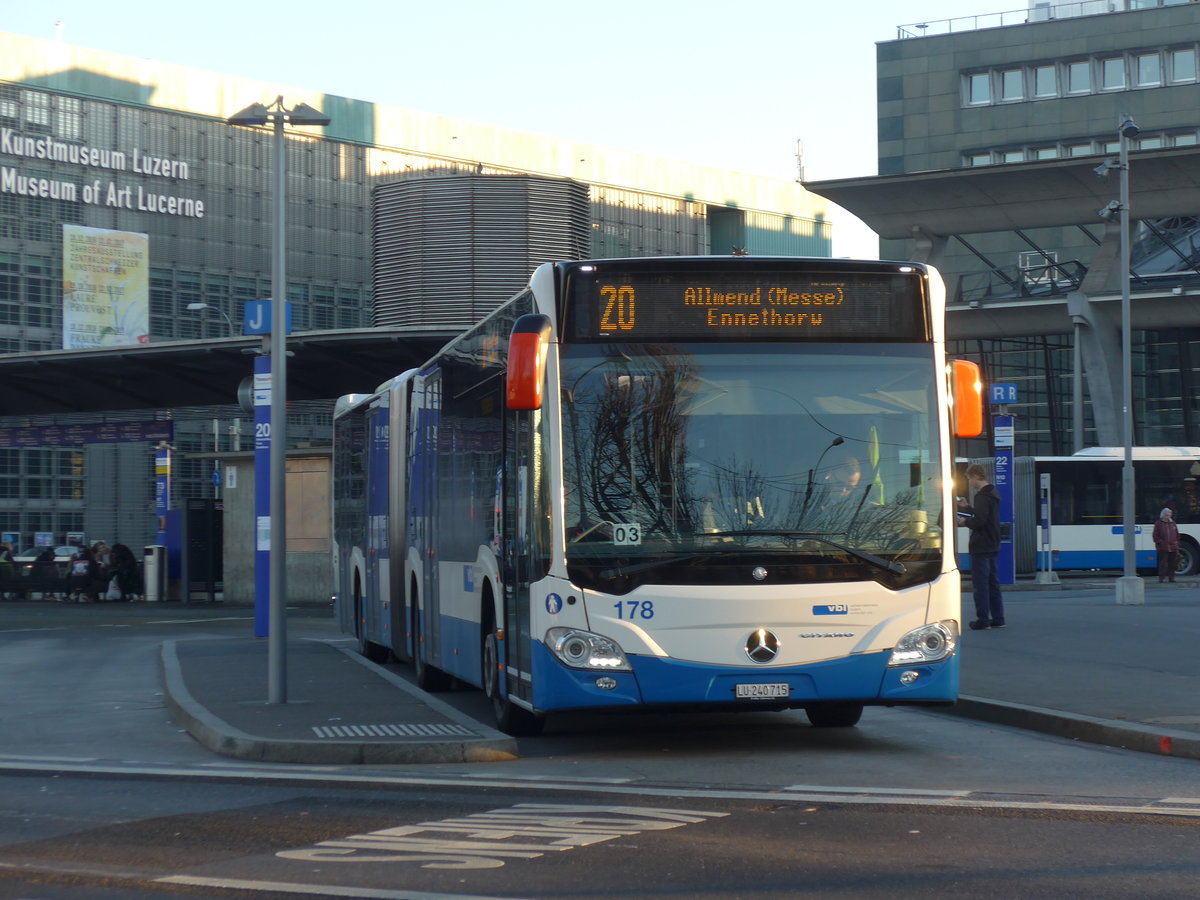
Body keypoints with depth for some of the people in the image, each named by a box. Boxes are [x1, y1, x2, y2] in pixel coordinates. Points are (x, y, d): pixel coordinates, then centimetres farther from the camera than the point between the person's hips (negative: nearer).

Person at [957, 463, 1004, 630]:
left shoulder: (982, 496, -17)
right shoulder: (993, 494, 14)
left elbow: (979, 521, -24)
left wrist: (965, 521, -6)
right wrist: (967, 507, 22)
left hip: (981, 547, -10)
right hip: (992, 546, 10)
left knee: (980, 584, -4)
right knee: (992, 582, 14)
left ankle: (983, 620, -3)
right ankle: (997, 618, 15)